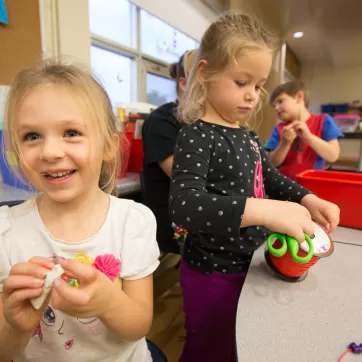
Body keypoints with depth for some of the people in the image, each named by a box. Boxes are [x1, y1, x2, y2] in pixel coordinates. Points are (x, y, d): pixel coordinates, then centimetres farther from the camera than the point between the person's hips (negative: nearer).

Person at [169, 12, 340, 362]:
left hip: (247, 265, 8)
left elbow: (271, 178, 15)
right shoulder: (196, 136, -21)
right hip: (213, 275, -7)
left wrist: (307, 200, -3)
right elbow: (183, 205, -36)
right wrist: (263, 211, -43)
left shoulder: (247, 136, 5)